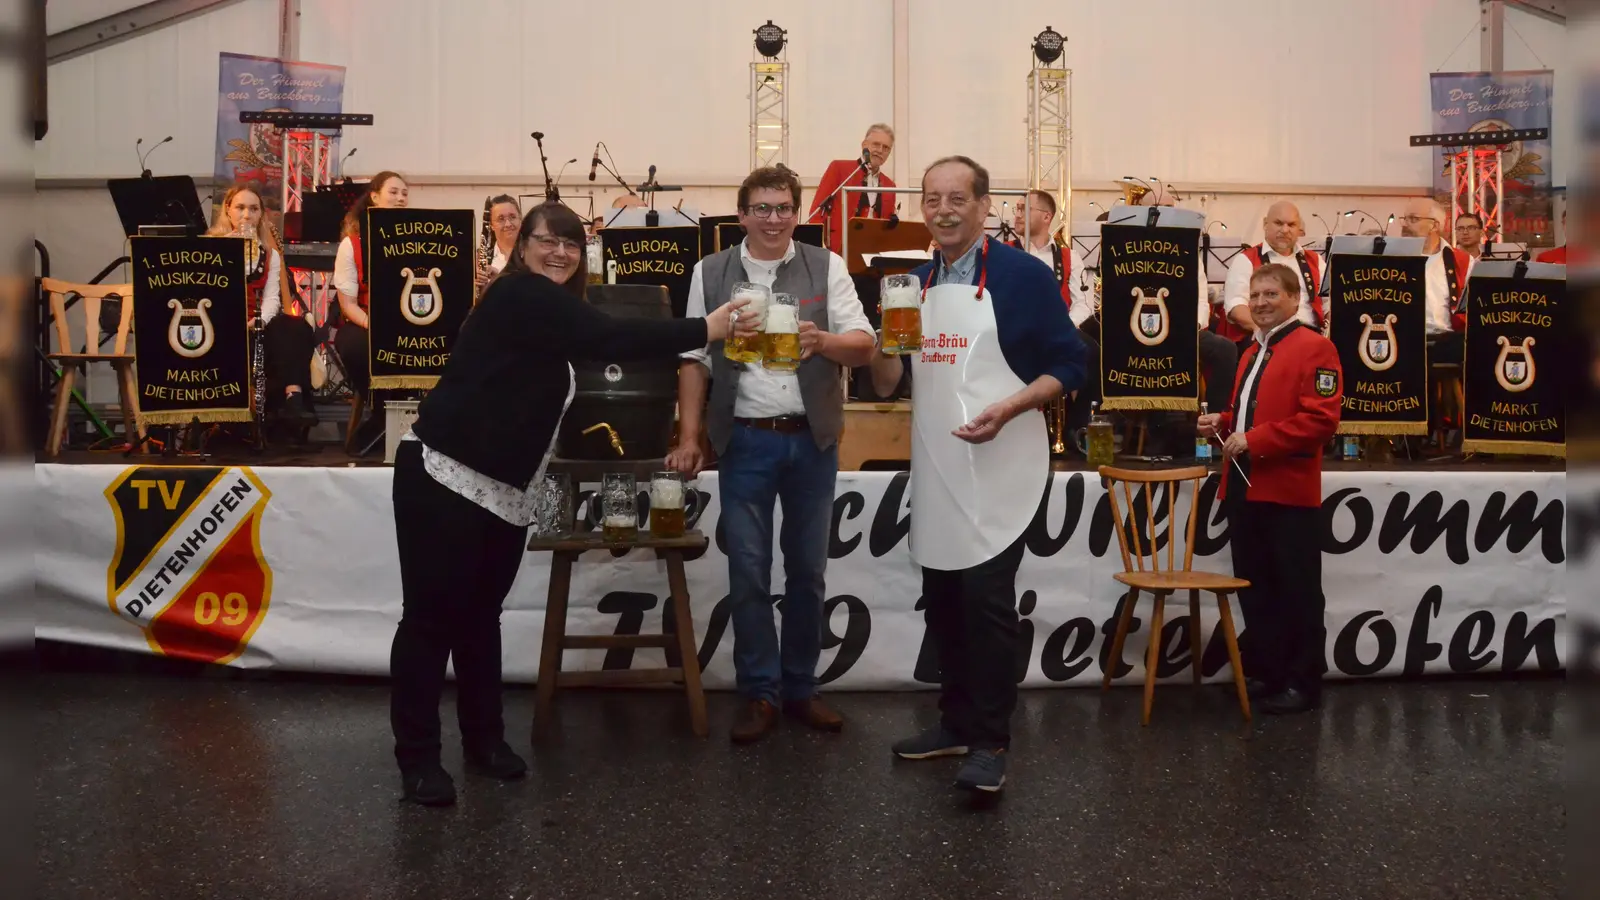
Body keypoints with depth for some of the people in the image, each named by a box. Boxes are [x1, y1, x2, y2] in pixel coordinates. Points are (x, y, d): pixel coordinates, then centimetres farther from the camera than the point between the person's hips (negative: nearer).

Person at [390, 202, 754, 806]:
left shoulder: (551, 311, 17)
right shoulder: (518, 296, -13)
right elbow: (609, 340, -23)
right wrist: (708, 329, -19)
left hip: (504, 491, 9)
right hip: (442, 478, -9)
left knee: (480, 616, 15)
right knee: (432, 616, -2)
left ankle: (484, 740, 24)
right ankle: (417, 756, 8)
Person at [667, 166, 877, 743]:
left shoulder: (826, 267, 2)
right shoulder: (710, 273, 4)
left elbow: (863, 346, -3)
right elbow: (695, 359, 4)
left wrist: (822, 340, -24)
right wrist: (688, 437, -2)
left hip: (812, 440, 1)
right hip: (745, 440, 0)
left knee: (807, 570, 9)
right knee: (748, 572, 3)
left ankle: (800, 688, 23)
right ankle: (758, 694, 14)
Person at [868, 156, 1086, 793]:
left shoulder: (1023, 276, -6)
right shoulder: (915, 283, 12)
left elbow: (1069, 367, -7)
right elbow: (888, 382, 15)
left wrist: (1009, 408, -22)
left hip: (997, 467, -6)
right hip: (934, 470, 7)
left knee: (986, 598, -10)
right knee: (942, 601, 12)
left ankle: (990, 743, 1)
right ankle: (957, 722, 26)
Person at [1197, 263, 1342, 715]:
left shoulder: (1314, 347, -8)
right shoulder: (1251, 353, 21)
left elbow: (1321, 419, -18)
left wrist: (1255, 440, -20)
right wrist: (1222, 423, 10)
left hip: (1288, 491, -8)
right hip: (1243, 487, 8)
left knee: (1296, 593, 1)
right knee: (1254, 589, 13)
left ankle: (1302, 683, 10)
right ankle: (1263, 674, 22)